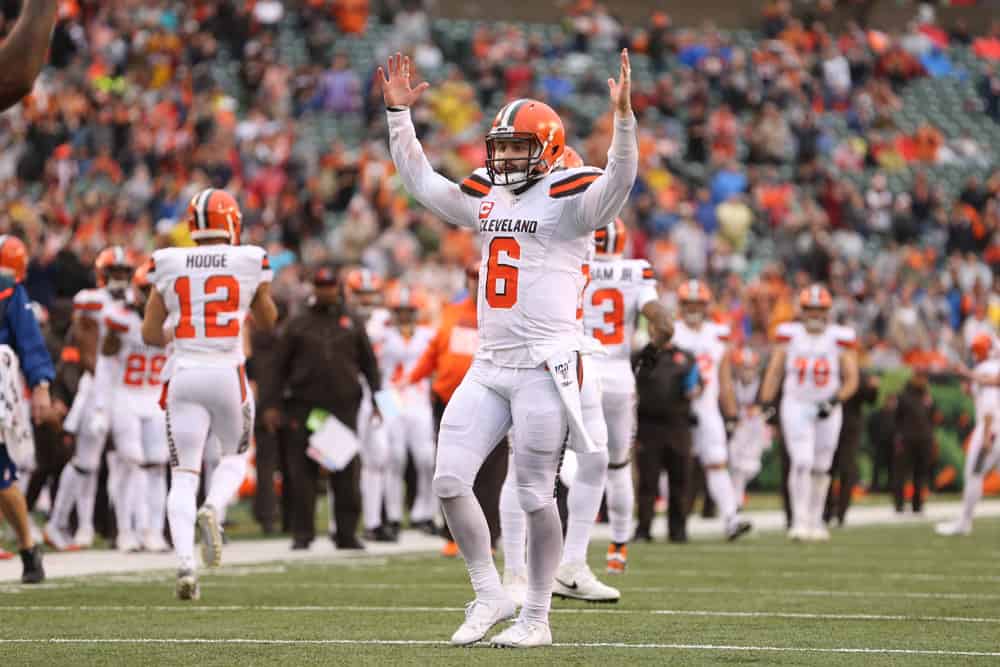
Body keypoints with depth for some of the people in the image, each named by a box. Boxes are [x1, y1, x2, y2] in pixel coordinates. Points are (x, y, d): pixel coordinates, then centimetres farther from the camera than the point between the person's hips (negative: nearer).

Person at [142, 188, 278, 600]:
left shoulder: (168, 265, 3)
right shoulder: (250, 262, 0)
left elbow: (150, 335, 7)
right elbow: (267, 322, 16)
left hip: (182, 376, 1)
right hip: (227, 373, -1)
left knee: (184, 474, 3)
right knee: (235, 456, 22)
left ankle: (185, 563, -16)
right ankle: (213, 508, -10)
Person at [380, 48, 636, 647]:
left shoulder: (567, 200, -6)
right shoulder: (487, 201, 16)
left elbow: (619, 180, -24)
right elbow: (421, 180, 28)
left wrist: (623, 115, -37)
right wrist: (399, 113, 25)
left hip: (545, 367, -7)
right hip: (489, 367, 7)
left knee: (536, 496, -2)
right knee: (450, 481, 0)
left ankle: (536, 617, 9)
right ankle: (490, 596, 13)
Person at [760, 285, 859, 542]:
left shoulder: (839, 339, -2)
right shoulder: (789, 335, 2)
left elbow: (851, 380, -2)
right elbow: (774, 372, 6)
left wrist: (835, 401, -17)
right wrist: (767, 404, -3)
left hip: (827, 410, 1)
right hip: (796, 406, -1)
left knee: (820, 468, 9)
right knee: (801, 463, -14)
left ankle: (815, 520, 22)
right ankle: (799, 522, -16)